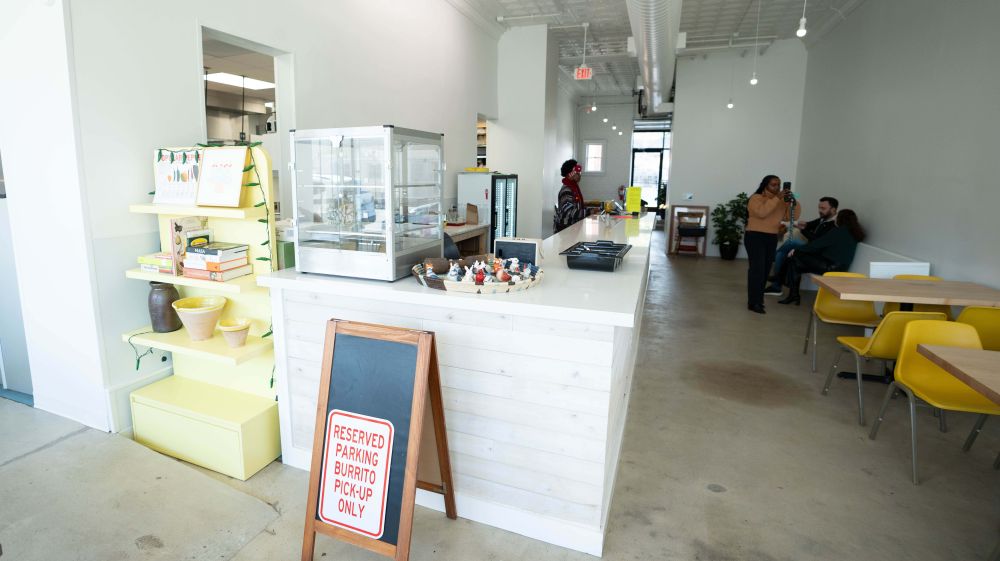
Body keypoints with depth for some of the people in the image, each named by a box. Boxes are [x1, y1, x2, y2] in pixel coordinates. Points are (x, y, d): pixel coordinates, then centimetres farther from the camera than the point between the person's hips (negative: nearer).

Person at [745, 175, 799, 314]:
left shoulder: (782, 201, 11)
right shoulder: (756, 198, -7)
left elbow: (793, 217, 5)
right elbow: (762, 212, -25)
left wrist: (792, 202, -10)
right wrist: (776, 198, -24)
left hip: (772, 238, 6)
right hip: (755, 237, -6)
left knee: (765, 270, 8)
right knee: (757, 269, -12)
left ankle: (758, 299, 19)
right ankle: (753, 303, -10)